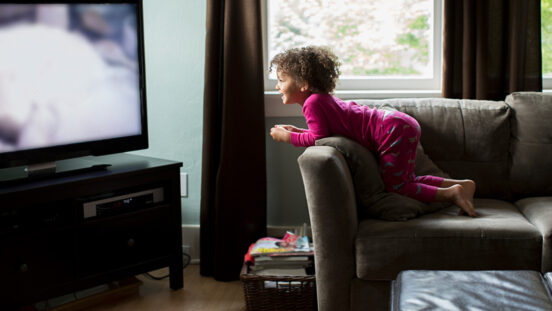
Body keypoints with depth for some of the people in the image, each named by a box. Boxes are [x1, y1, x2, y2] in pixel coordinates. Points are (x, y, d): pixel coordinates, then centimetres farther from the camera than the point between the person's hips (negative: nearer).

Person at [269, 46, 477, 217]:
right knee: (407, 181, 20)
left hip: (394, 131, -10)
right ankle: (462, 185, 19)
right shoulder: (323, 98, 16)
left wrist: (288, 137, -4)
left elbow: (318, 138, -17)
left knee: (394, 187, -2)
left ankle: (451, 194, -3)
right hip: (401, 125, 10)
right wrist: (297, 131, 18)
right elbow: (326, 131, 22)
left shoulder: (312, 103, -13)